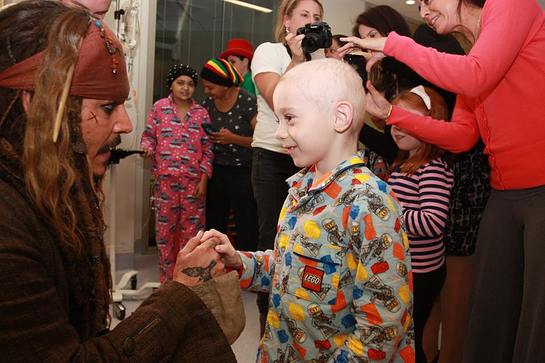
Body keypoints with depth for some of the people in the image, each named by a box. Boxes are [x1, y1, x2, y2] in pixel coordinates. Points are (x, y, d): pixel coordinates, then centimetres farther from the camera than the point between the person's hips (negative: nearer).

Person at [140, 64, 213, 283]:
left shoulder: (201, 113, 7)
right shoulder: (159, 107, 6)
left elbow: (207, 148, 6)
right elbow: (148, 135, 10)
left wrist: (204, 178, 0)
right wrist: (148, 148, -13)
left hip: (193, 180, 1)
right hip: (165, 179, 0)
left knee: (191, 228, 3)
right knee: (165, 227, 4)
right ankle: (167, 277, 16)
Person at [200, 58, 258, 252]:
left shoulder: (247, 102, -11)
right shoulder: (208, 104, 7)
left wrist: (233, 138, -21)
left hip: (242, 172, -5)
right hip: (216, 170, 6)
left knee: (245, 225, -3)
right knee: (214, 222, 9)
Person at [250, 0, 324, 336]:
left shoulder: (320, 58, 13)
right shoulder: (269, 51, 1)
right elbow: (276, 99, -14)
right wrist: (297, 59, -16)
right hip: (273, 157, -4)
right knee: (273, 236, 1)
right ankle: (269, 313, 13)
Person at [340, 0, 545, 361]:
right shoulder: (472, 55, 18)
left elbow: (474, 78, -18)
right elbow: (461, 136, 12)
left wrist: (393, 44, -8)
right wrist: (389, 112, 8)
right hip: (504, 196, 8)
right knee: (489, 317, 10)